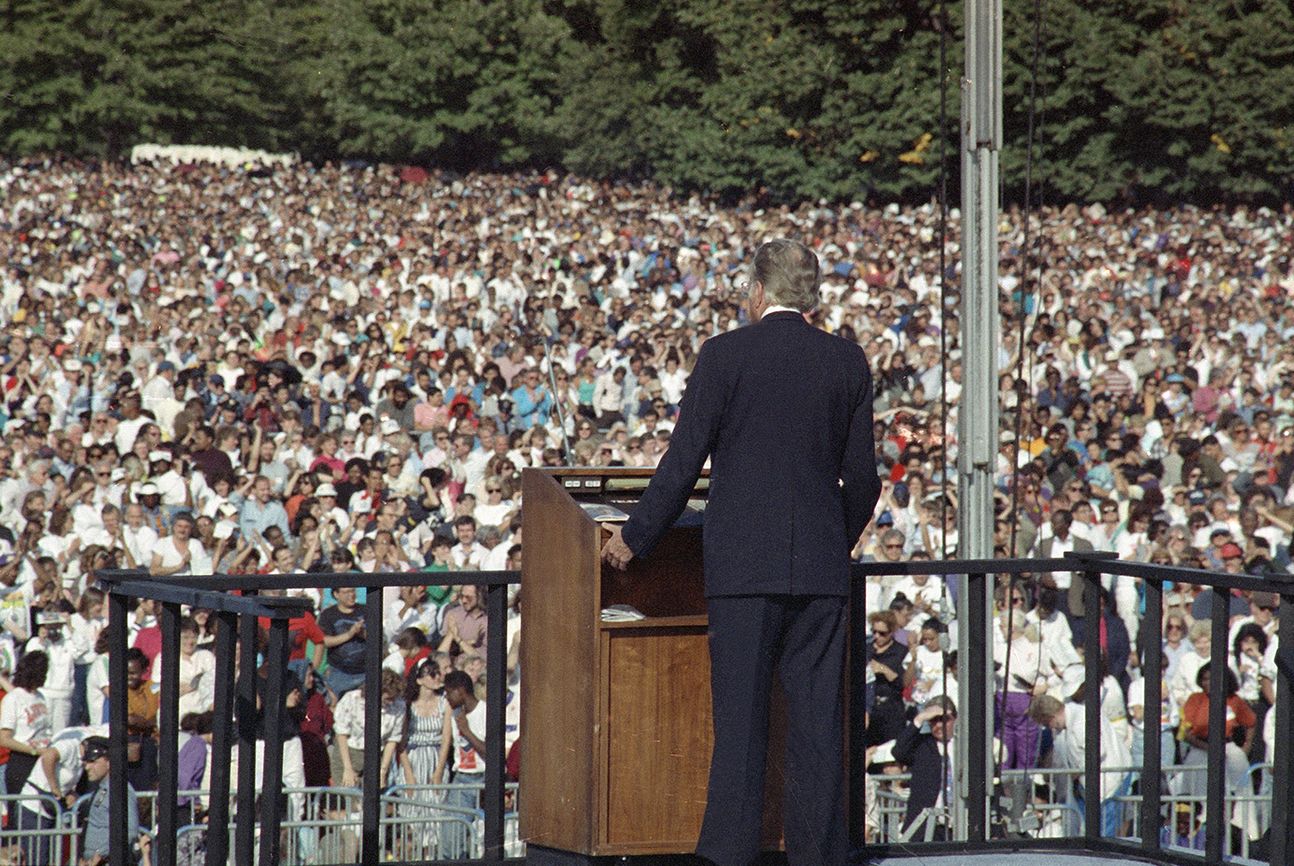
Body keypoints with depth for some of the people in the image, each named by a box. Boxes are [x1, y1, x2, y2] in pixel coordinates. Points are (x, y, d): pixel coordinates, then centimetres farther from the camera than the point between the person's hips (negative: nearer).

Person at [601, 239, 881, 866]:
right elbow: (863, 477, 10)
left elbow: (684, 463, -5)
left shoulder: (723, 355, -4)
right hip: (821, 568, 3)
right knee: (817, 721, 5)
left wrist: (634, 538, 7)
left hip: (744, 565, -3)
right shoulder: (848, 361, 6)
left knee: (739, 719, -2)